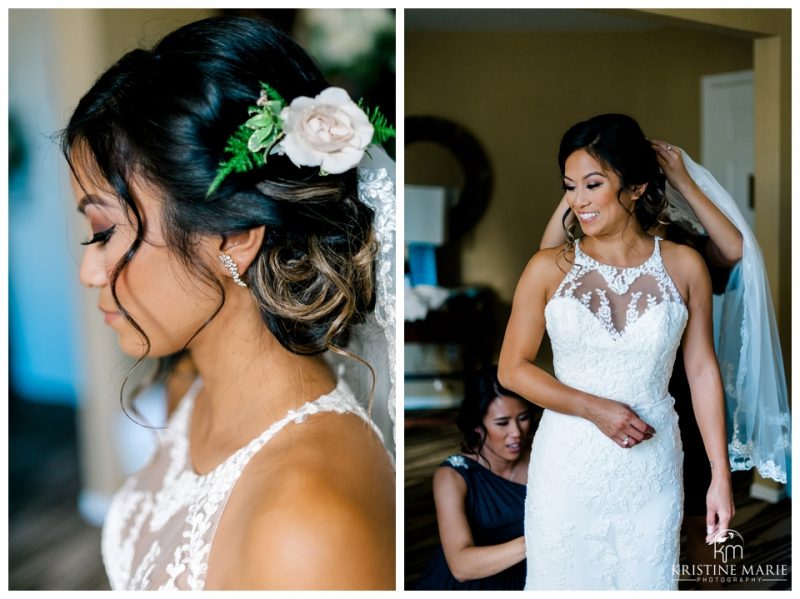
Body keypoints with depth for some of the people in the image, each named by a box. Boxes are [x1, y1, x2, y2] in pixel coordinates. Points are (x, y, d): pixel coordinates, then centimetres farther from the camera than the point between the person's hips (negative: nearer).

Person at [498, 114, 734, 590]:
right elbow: (513, 369, -3)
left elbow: (703, 370, 1)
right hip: (569, 466, 0)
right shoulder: (549, 269, -6)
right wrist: (595, 409, -15)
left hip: (653, 468, 1)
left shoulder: (684, 266, -3)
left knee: (646, 581, 13)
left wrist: (721, 475, 0)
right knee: (565, 581, 11)